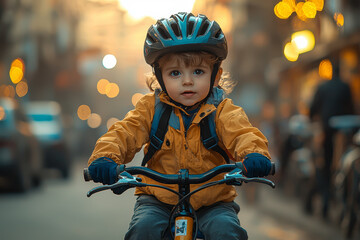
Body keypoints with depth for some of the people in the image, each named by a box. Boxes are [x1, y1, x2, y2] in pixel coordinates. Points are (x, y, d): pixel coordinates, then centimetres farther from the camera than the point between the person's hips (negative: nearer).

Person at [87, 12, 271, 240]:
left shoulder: (222, 110, -3)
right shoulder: (151, 107, 1)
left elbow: (242, 133, -19)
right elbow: (124, 133, -9)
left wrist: (254, 154, -45)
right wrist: (105, 157, -32)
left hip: (212, 202, -1)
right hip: (158, 199, 1)